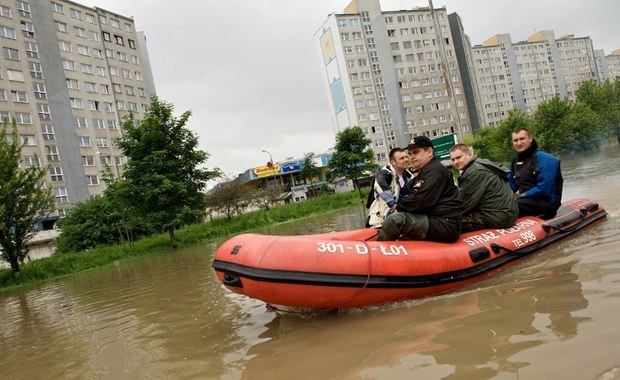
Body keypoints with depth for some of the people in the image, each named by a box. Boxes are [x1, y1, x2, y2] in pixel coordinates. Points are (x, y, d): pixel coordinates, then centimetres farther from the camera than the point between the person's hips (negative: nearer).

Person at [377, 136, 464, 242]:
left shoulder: (435, 170, -10)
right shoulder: (423, 172, 24)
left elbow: (419, 201, -21)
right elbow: (411, 197, 20)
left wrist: (399, 208, -5)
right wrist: (399, 207, 0)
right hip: (435, 222, 11)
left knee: (395, 220, -25)